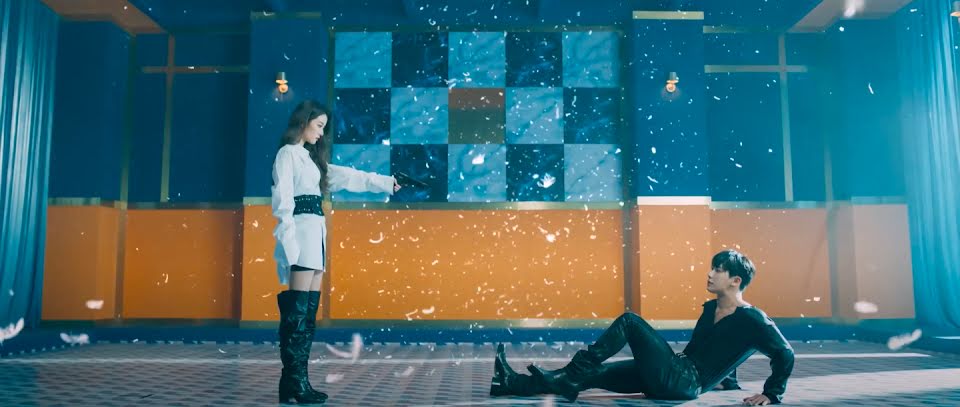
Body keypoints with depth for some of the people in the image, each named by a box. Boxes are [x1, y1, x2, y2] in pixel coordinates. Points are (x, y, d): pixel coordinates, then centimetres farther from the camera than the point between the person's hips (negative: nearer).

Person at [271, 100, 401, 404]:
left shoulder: (312, 157, 25)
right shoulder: (287, 153, 0)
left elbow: (347, 176, 26)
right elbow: (282, 199, -9)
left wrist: (387, 182, 24)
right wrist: (289, 240, -18)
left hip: (316, 233, 9)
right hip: (301, 231, -9)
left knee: (309, 313, 4)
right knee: (298, 313, -10)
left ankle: (294, 380, 6)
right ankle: (295, 382, -9)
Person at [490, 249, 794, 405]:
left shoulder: (752, 319, -6)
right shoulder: (710, 309, 17)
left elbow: (785, 354, -8)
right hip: (673, 377, 8)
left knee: (630, 321, -17)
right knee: (593, 374, -4)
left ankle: (565, 377, -17)